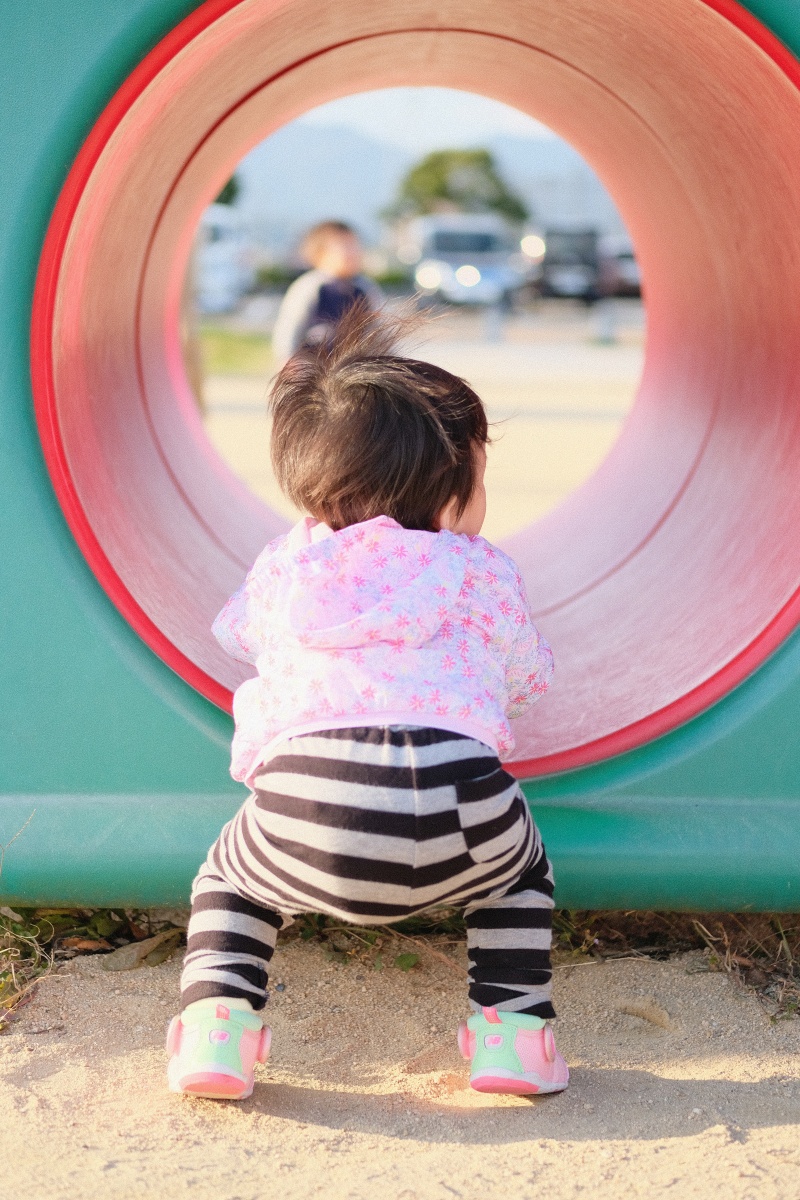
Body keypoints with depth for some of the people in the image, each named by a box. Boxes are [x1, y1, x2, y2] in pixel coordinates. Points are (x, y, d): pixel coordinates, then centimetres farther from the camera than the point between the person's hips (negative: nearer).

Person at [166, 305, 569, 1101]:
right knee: (520, 865, 33)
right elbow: (527, 677, 36)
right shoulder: (484, 574, 20)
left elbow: (237, 632, 46)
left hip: (303, 809, 1)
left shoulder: (283, 567, 25)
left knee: (229, 876, 32)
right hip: (459, 804, 0)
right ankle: (512, 1032, 20)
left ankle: (215, 1024, 11)